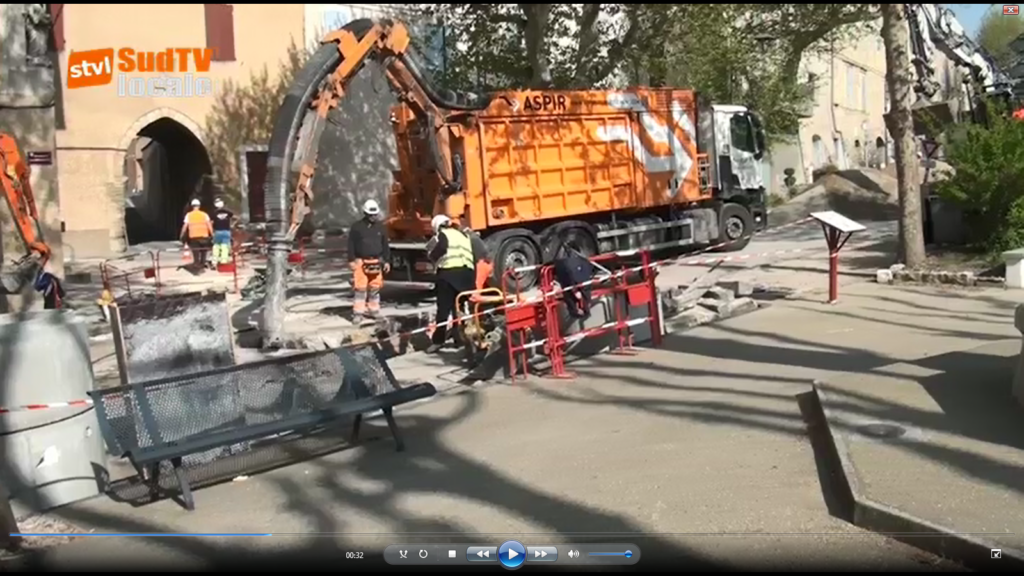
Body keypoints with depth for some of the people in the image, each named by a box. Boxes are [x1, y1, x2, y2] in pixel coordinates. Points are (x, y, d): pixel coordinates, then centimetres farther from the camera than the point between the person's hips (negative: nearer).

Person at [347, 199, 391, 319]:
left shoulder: (380, 227, 10)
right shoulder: (357, 227, -1)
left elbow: (385, 245, 13)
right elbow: (351, 245, 0)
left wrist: (387, 261, 9)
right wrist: (351, 260, -6)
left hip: (376, 262, 4)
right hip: (361, 262, -4)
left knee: (375, 287, 9)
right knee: (360, 288, -7)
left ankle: (373, 309, 21)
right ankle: (358, 312, -2)